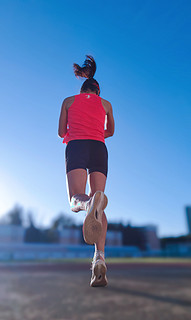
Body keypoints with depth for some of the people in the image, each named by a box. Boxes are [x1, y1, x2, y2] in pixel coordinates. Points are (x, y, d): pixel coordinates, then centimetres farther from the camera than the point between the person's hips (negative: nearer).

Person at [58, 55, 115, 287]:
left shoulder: (68, 101, 21)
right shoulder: (105, 103, 25)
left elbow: (61, 132, 20)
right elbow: (110, 131, 35)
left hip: (76, 146, -1)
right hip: (99, 148, 2)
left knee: (76, 200, -10)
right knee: (97, 203, -5)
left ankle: (91, 201, -50)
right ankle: (99, 258, -22)